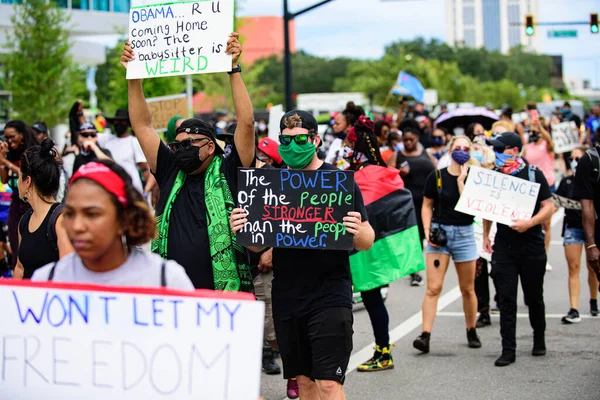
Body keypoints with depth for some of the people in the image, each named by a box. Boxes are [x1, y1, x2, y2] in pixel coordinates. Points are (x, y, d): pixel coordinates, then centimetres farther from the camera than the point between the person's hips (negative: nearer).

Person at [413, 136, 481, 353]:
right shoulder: (436, 176, 0)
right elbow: (427, 206, 6)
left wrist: (461, 179, -14)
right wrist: (427, 231, -6)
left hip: (464, 234, 1)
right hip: (439, 232, -1)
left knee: (467, 289, 11)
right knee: (433, 288, -10)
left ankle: (471, 331, 28)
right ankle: (425, 335, -13)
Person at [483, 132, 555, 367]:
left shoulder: (533, 174, -7)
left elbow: (549, 207, -9)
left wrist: (529, 223, -23)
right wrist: (485, 235, 11)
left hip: (531, 245, -2)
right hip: (503, 246, 2)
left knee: (534, 297, 10)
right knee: (506, 299, -2)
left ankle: (539, 339, 32)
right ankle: (508, 350, 0)